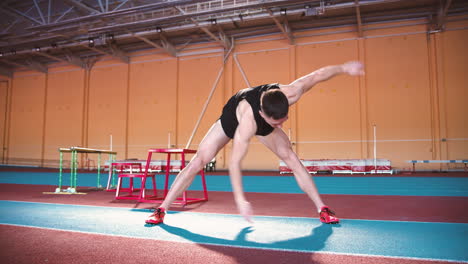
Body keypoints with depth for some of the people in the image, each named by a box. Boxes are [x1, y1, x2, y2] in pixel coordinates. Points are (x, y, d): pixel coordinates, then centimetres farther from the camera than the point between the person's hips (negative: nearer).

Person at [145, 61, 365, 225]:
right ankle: (161, 210, 2)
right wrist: (240, 200, -38)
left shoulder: (288, 93, -37)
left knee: (291, 158, -10)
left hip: (262, 124, 4)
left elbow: (317, 75, -20)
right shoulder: (247, 121, -48)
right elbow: (234, 163, -42)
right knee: (197, 162, -10)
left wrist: (344, 67, -9)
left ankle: (323, 209, 0)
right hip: (231, 119, -4)